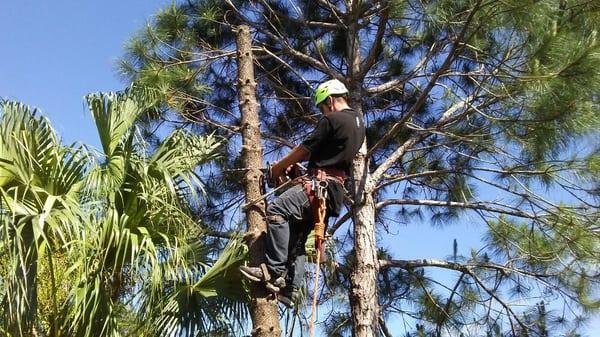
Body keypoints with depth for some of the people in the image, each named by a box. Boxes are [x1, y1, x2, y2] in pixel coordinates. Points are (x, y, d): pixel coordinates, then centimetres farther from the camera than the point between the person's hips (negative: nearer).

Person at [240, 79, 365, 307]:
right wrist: (293, 162, 24)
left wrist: (278, 167, 10)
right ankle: (290, 289, 4)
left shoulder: (331, 120, -7)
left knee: (277, 211, -21)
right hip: (336, 190, 10)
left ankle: (275, 272, -25)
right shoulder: (359, 122, 21)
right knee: (297, 237, 10)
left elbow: (304, 150, -5)